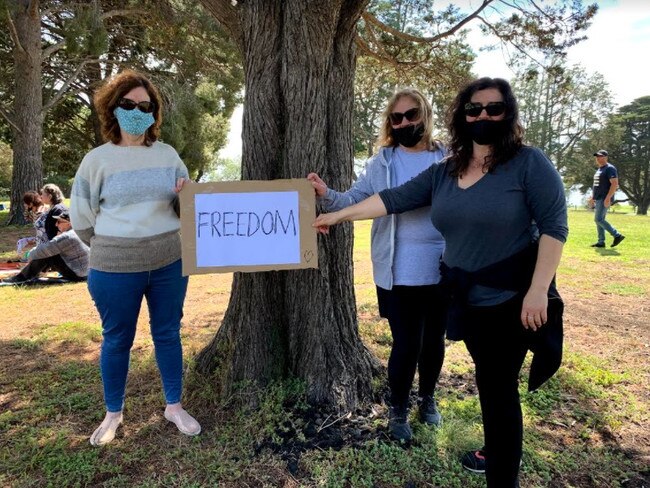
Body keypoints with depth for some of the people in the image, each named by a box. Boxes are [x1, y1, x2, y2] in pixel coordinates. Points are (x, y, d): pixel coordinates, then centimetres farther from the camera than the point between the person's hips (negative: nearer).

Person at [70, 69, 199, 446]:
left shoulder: (168, 154, 4)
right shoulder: (97, 160, -3)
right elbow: (81, 218, 3)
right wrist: (115, 245, 7)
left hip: (170, 261, 2)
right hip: (114, 267, -2)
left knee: (168, 333, 12)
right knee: (117, 339, 12)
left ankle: (175, 407, 29)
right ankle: (114, 413, 32)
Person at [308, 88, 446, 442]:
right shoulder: (381, 163, 3)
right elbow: (355, 200, -3)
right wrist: (326, 195, -23)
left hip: (441, 271, 2)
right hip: (398, 273, -1)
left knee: (434, 340, 17)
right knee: (406, 344, 5)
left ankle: (428, 398, 44)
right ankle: (398, 411, 30)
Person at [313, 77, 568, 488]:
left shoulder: (529, 162, -10)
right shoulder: (443, 173, 5)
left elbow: (554, 226, -13)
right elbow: (394, 198, 5)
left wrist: (538, 290, -19)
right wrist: (338, 216, 4)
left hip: (511, 298, -5)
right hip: (468, 299, 6)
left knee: (499, 385, 2)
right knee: (489, 381, 21)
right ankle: (499, 451, 43)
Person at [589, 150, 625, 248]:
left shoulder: (610, 168, -10)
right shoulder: (599, 169, 18)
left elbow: (615, 184, -18)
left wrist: (608, 198, -25)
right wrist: (592, 197, 21)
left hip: (604, 199, -10)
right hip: (598, 199, 10)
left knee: (598, 219, -14)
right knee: (599, 220, 9)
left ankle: (617, 235, -5)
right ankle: (601, 242, 12)